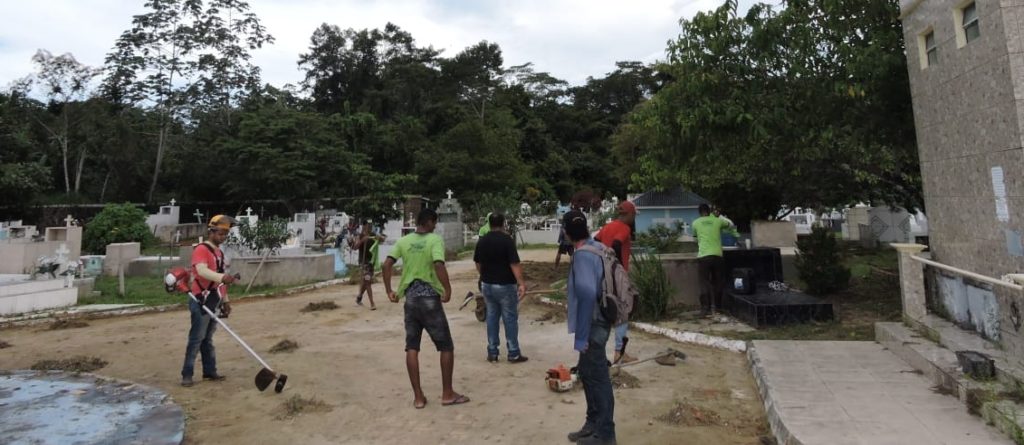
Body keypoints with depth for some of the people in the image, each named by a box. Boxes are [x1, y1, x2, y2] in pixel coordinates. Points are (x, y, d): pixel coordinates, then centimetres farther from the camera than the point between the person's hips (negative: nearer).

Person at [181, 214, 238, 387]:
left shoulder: (219, 252, 16)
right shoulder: (201, 249, -13)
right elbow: (202, 271, -32)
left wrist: (225, 301, 20)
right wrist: (222, 277, -48)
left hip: (213, 301, 9)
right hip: (201, 301, -9)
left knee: (208, 339, 13)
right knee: (196, 339, -6)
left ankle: (210, 371, 19)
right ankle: (187, 375, 1)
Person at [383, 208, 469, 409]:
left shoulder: (403, 241, 5)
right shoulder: (435, 240, -9)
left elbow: (387, 265, -1)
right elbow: (439, 265, -25)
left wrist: (389, 291, 6)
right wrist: (448, 290, -16)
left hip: (410, 297, 5)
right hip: (429, 297, -5)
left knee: (411, 347, 9)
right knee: (446, 346, 8)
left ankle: (418, 396, 13)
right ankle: (447, 394, 14)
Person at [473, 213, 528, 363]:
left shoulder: (481, 241, 4)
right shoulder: (507, 240, -14)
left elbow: (478, 264, 11)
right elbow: (514, 264, -20)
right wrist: (521, 283, -21)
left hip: (487, 285, 5)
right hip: (505, 285, -5)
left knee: (492, 317, 13)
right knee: (510, 319, 4)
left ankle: (492, 352, 15)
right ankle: (514, 354, 8)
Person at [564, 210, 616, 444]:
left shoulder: (583, 256, -23)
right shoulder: (598, 247, 7)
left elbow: (587, 294, -32)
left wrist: (581, 336, -28)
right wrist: (572, 287, 33)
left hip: (592, 325, -10)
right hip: (599, 321, 10)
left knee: (597, 377, 3)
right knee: (588, 373, 19)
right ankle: (593, 424, 33)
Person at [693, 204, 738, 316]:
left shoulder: (696, 223, 8)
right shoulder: (717, 221, 11)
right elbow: (731, 226, 28)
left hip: (703, 256, -1)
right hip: (717, 255, 1)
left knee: (705, 283, 0)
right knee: (717, 282, 14)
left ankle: (706, 309, -4)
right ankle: (717, 307, 21)